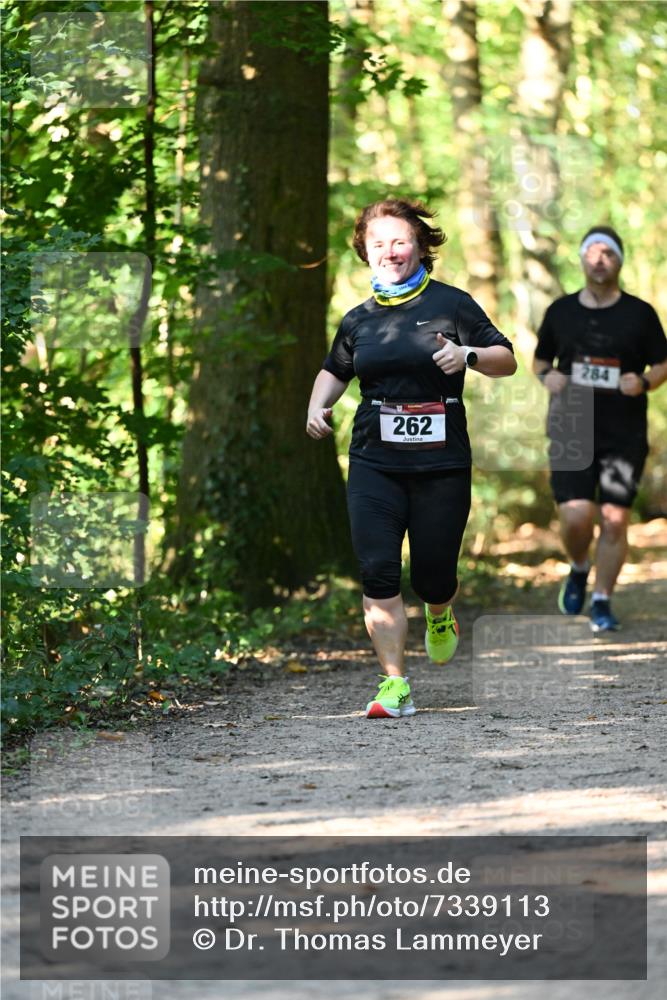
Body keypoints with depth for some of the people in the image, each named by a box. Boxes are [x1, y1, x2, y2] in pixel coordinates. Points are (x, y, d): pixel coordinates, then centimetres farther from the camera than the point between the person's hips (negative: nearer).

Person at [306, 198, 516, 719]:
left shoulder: (451, 303, 0)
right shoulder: (359, 319, 11)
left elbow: (507, 360, 0)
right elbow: (335, 370, 28)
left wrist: (469, 355, -20)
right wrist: (317, 407, 9)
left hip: (442, 462, -2)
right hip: (375, 464, 2)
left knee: (432, 573, 1)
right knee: (378, 570, -10)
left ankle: (440, 616, 40)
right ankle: (395, 685, -6)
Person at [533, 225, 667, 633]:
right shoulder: (561, 311, 7)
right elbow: (540, 360, 18)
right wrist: (547, 377, -5)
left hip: (625, 435, -1)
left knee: (615, 520, -5)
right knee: (576, 517, -12)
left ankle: (602, 601, 9)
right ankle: (578, 570, 20)